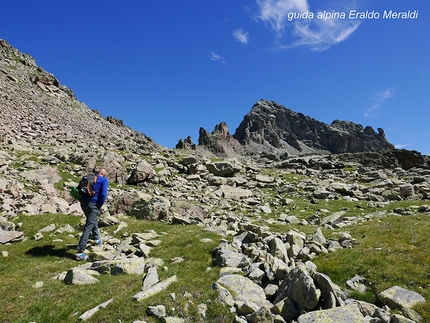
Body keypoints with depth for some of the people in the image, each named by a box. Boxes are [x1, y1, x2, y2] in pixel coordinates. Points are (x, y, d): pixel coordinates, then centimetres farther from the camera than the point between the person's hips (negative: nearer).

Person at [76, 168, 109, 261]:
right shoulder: (104, 180, -2)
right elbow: (103, 195, -15)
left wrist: (82, 201, 17)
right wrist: (99, 206, -3)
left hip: (83, 203, 7)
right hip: (93, 204, -7)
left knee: (93, 219, 29)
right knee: (88, 227, -5)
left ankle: (96, 239, 45)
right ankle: (80, 251, -7)